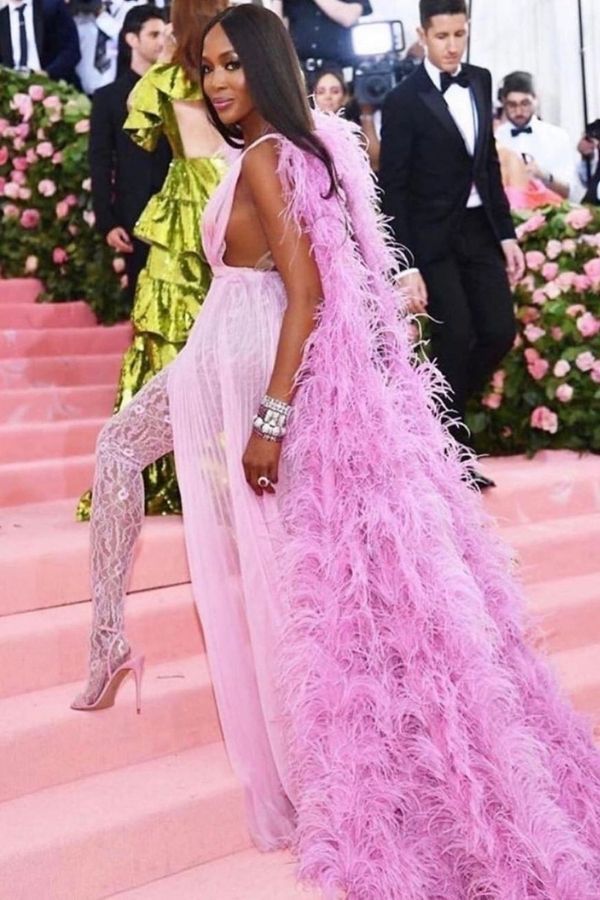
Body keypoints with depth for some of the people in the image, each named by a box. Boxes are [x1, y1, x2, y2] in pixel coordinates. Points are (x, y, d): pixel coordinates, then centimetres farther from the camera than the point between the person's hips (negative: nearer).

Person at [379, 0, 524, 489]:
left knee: (499, 332, 1)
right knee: (455, 340, -5)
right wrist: (405, 266, -15)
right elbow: (393, 188, -10)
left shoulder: (480, 81, 8)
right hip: (433, 238, -6)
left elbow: (489, 162, 14)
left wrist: (507, 233, 10)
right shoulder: (404, 100, -10)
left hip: (480, 229, 6)